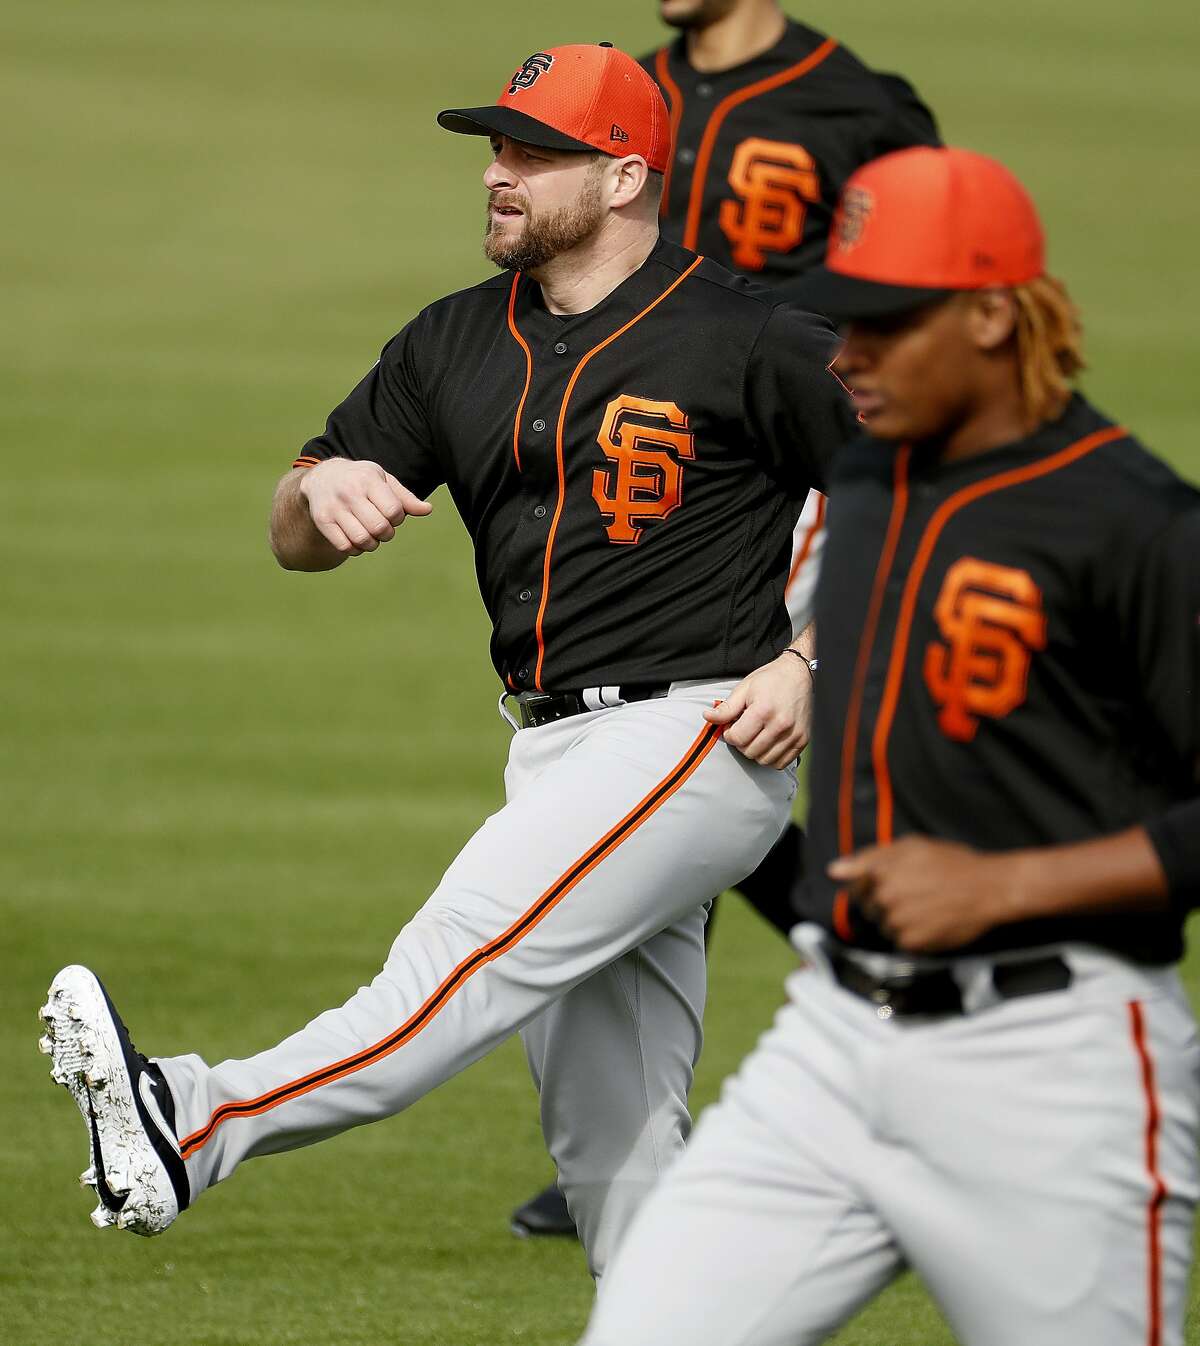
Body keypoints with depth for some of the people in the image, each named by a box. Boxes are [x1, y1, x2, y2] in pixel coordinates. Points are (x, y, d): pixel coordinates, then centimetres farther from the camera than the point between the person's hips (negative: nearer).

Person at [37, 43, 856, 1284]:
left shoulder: (746, 339, -7)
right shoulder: (455, 345, 12)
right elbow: (294, 540, 13)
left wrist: (812, 664, -11)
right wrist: (325, 489, -11)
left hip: (696, 734, -8)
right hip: (553, 752, 8)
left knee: (471, 951, -25)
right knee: (612, 1150, 8)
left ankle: (200, 1125, -39)